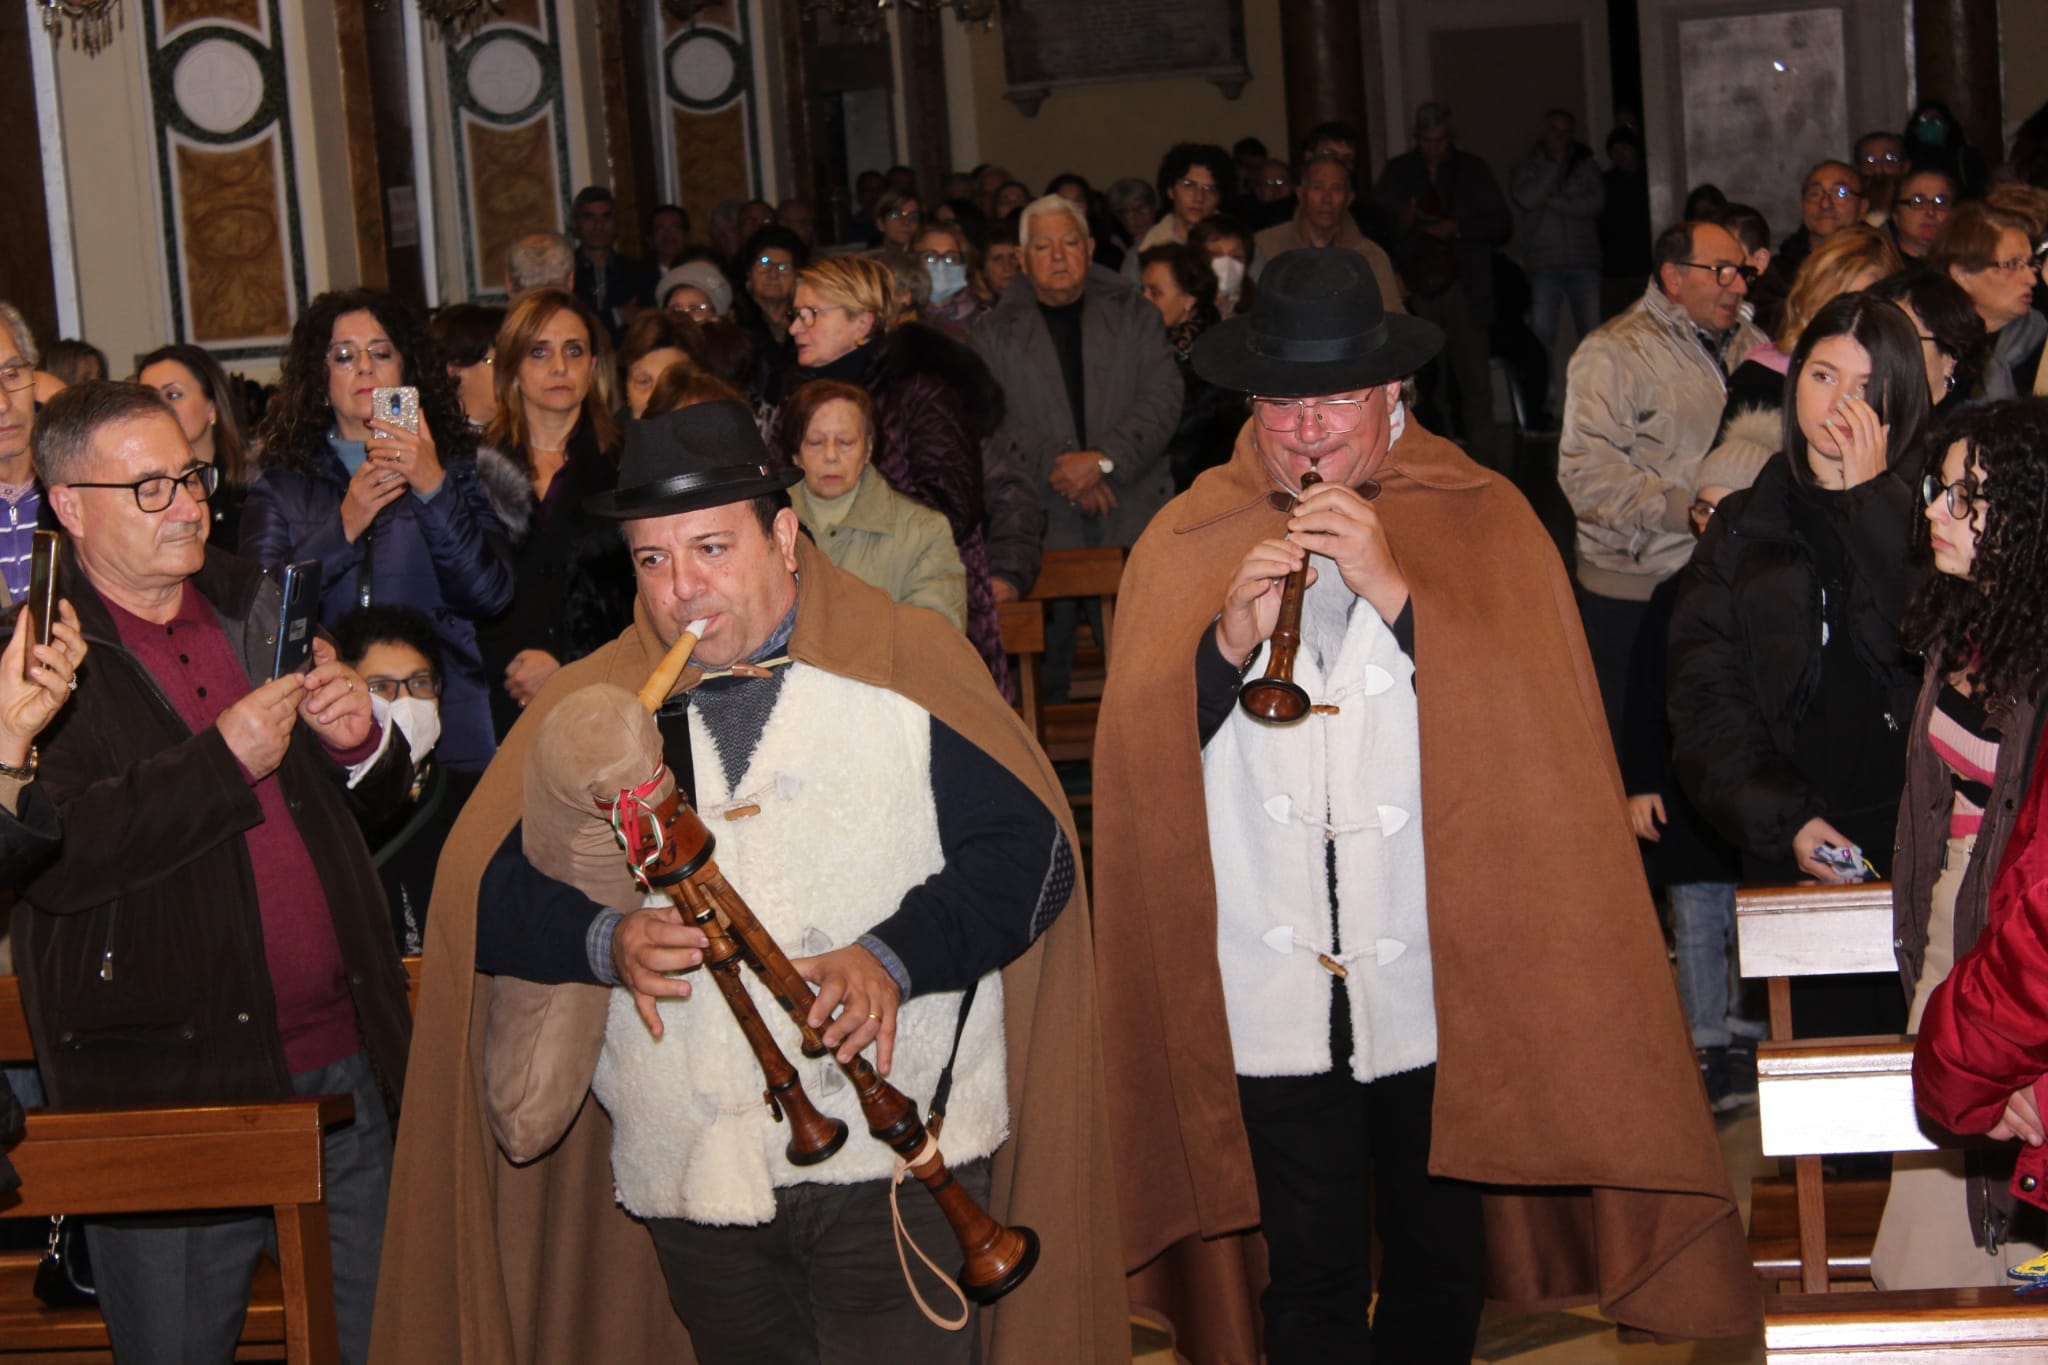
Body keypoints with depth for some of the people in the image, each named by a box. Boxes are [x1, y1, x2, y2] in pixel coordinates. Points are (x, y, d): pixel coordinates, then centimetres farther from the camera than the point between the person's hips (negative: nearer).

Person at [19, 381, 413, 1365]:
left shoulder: (255, 605, 12)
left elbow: (376, 796, 20)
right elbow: (50, 857, -21)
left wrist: (359, 741, -3)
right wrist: (223, 760, -22)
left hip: (346, 1063, 6)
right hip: (173, 1087, -5)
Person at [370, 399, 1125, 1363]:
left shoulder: (907, 665, 2)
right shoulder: (589, 707, 10)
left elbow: (1027, 847, -5)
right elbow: (489, 899, 5)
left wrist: (893, 958, -19)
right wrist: (607, 939, -14)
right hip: (688, 1176, 3)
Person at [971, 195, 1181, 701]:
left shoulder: (1133, 314, 14)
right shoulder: (996, 333, 13)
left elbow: (1163, 399, 2)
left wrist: (1104, 460, -12)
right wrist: (1058, 469, -12)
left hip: (1132, 521, 0)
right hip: (1040, 526, 0)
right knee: (1041, 680, -2)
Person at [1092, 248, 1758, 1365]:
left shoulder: (1482, 520, 1)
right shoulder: (1183, 542, 5)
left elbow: (1535, 719, -10)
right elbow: (1136, 757, 0)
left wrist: (1397, 592, -19)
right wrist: (1229, 640, -17)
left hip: (1439, 979, 0)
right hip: (1273, 991, 0)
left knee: (1439, 1268, 13)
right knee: (1311, 1275, 4)